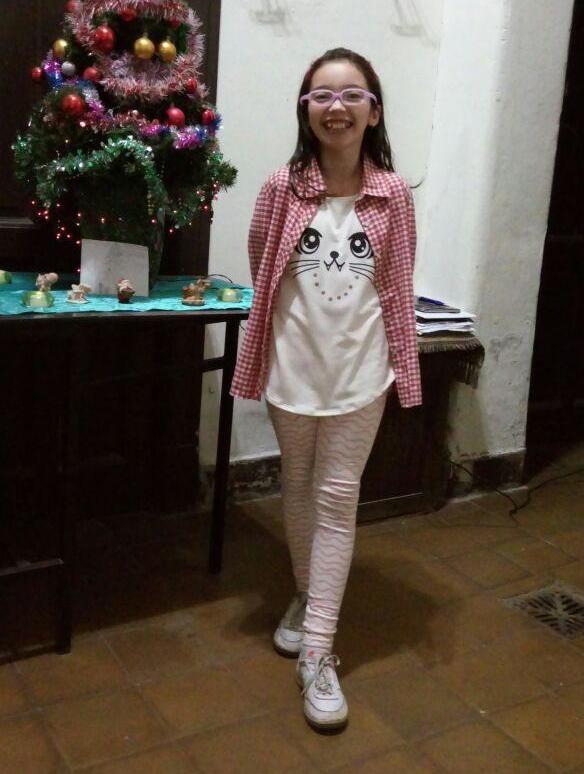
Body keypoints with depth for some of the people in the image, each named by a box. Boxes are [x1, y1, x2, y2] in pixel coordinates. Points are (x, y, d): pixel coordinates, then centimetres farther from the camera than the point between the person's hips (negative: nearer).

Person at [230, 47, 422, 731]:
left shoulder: (393, 195, -4)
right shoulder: (282, 189, -6)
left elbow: (397, 286, 4)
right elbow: (261, 273, 7)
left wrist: (400, 363, 5)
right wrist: (300, 316, 11)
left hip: (359, 369, -1)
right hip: (293, 365, 1)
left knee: (338, 500, 2)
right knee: (298, 489, 16)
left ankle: (317, 652, 7)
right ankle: (306, 596, 39)